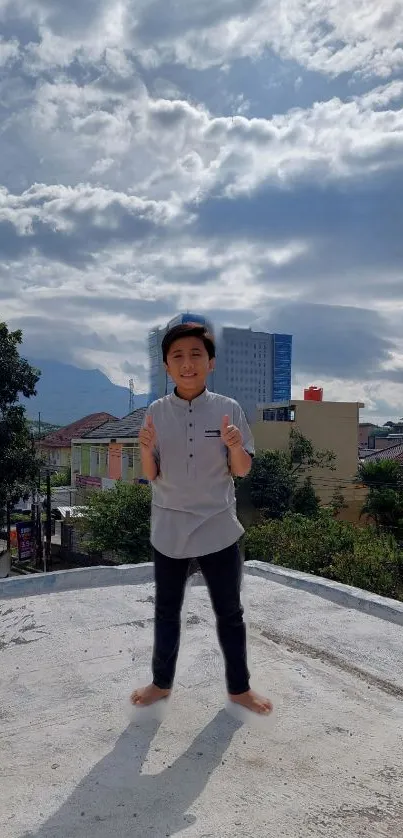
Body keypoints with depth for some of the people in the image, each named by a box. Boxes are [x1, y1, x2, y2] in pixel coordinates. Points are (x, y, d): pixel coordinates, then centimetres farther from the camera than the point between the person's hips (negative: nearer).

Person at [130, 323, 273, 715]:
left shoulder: (229, 409, -9)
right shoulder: (156, 412, -5)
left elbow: (242, 471, -5)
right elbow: (150, 476, -3)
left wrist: (235, 446, -26)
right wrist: (146, 450, -24)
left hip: (218, 529, -1)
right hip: (169, 529, 1)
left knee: (229, 612, 13)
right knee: (166, 610, 18)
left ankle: (239, 687, 33)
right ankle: (161, 682, 38)